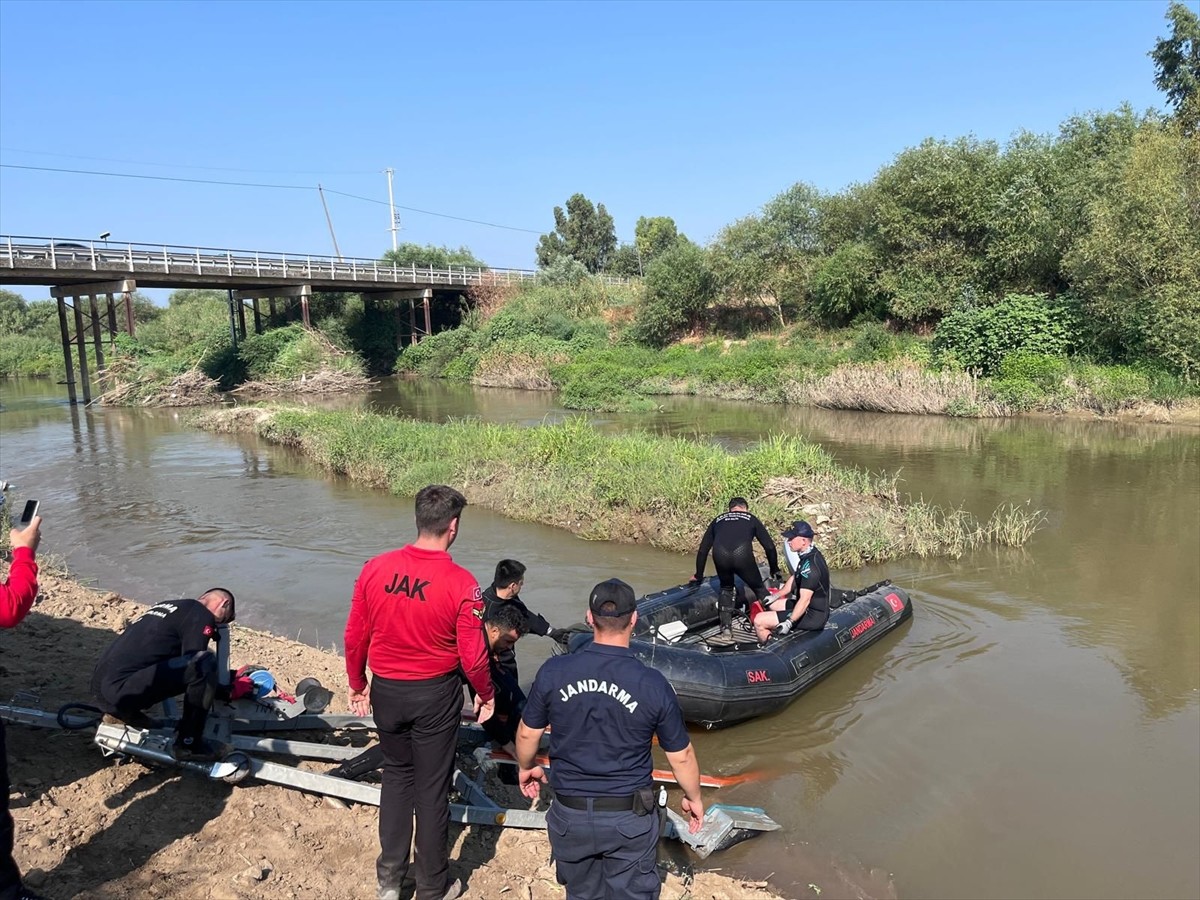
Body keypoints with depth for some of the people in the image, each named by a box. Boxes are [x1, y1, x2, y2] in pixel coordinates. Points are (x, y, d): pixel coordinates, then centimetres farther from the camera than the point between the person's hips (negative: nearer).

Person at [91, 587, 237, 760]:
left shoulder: (167, 606, 24)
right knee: (204, 663, -17)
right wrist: (224, 692, 11)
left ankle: (124, 713, 18)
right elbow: (193, 663, -6)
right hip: (120, 690, -10)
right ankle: (189, 743, -8)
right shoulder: (201, 615, -2)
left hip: (100, 688, 10)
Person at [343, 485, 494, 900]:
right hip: (435, 695, -3)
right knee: (433, 787, 13)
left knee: (397, 775, 24)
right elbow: (473, 656, -15)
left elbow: (354, 638, -2)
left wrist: (357, 686, 15)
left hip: (385, 692, 3)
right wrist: (486, 695, 5)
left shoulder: (375, 568, -10)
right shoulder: (461, 583, -20)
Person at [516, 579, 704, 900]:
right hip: (629, 819, -2)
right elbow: (681, 756, -6)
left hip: (570, 815, 2)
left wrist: (527, 767, 22)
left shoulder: (553, 671, -14)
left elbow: (527, 734, 1)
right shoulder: (653, 684, -18)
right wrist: (694, 798, 13)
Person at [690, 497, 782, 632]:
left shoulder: (717, 520, 35)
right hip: (742, 554, -2)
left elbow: (702, 550, 35)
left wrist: (699, 575, 46)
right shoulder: (751, 519, 30)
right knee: (759, 588, 22)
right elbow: (769, 546, 25)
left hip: (720, 555, 2)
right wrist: (774, 570, 39)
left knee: (726, 589, 28)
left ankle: (726, 626, 22)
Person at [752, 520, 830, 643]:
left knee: (759, 621, -14)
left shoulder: (810, 564, -26)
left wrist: (789, 622, -31)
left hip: (813, 616, -11)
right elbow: (794, 579, 20)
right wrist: (776, 596, 22)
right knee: (769, 605, 24)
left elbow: (804, 600, -30)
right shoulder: (810, 554, 6)